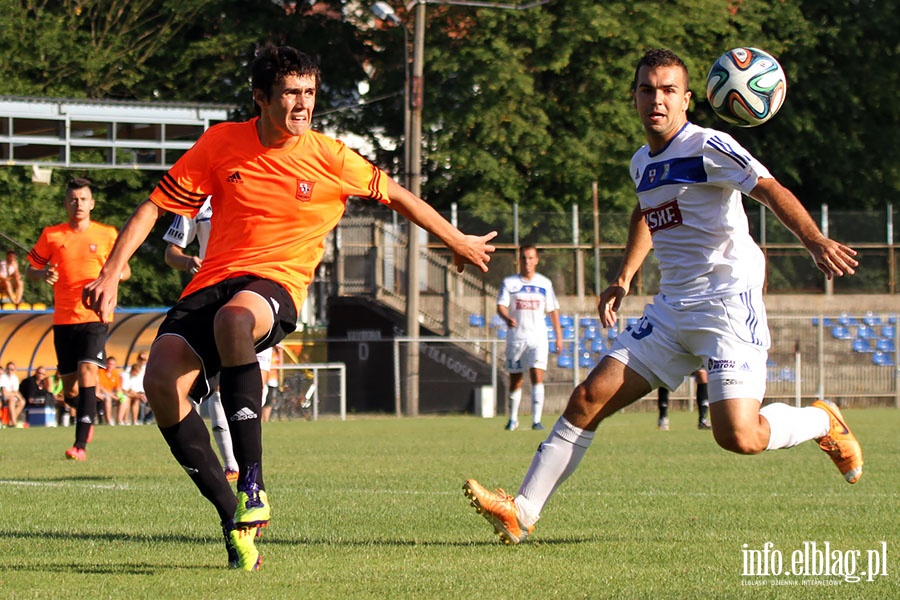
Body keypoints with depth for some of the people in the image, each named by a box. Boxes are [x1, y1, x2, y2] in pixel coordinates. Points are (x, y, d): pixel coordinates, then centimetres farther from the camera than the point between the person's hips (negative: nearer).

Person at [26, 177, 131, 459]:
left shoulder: (107, 234, 3)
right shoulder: (51, 235, 5)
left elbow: (125, 269, 13)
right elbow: (30, 270, 12)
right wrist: (43, 274, -11)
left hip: (95, 316, -2)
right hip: (63, 318, 2)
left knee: (87, 371, -21)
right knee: (69, 388, 5)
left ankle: (81, 444, -24)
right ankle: (87, 417, 40)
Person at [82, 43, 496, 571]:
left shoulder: (331, 159, 1)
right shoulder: (221, 143, 3)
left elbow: (399, 196, 18)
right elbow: (155, 207, 9)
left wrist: (459, 242, 28)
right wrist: (112, 272, -1)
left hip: (277, 287, -3)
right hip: (213, 283, 3)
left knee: (234, 317, -41)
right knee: (161, 379, -26)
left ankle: (253, 486, -37)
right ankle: (234, 517, -15)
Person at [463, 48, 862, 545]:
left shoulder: (708, 147, -10)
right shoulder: (642, 164, 13)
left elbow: (770, 190, -23)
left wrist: (815, 242, -39)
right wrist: (624, 279, 33)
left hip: (729, 304, -7)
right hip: (671, 312, 7)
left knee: (738, 436, -19)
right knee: (589, 398, -3)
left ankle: (823, 422, 12)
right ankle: (521, 512, 1)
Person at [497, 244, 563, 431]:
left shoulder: (545, 283, 9)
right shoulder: (509, 282, 4)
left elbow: (553, 310, 13)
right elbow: (501, 306, -6)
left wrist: (559, 336, 9)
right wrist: (507, 318, -28)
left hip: (538, 338, 0)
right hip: (515, 337, 0)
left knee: (537, 377, -15)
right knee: (515, 380, 6)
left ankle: (536, 420, -19)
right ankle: (513, 419, 22)